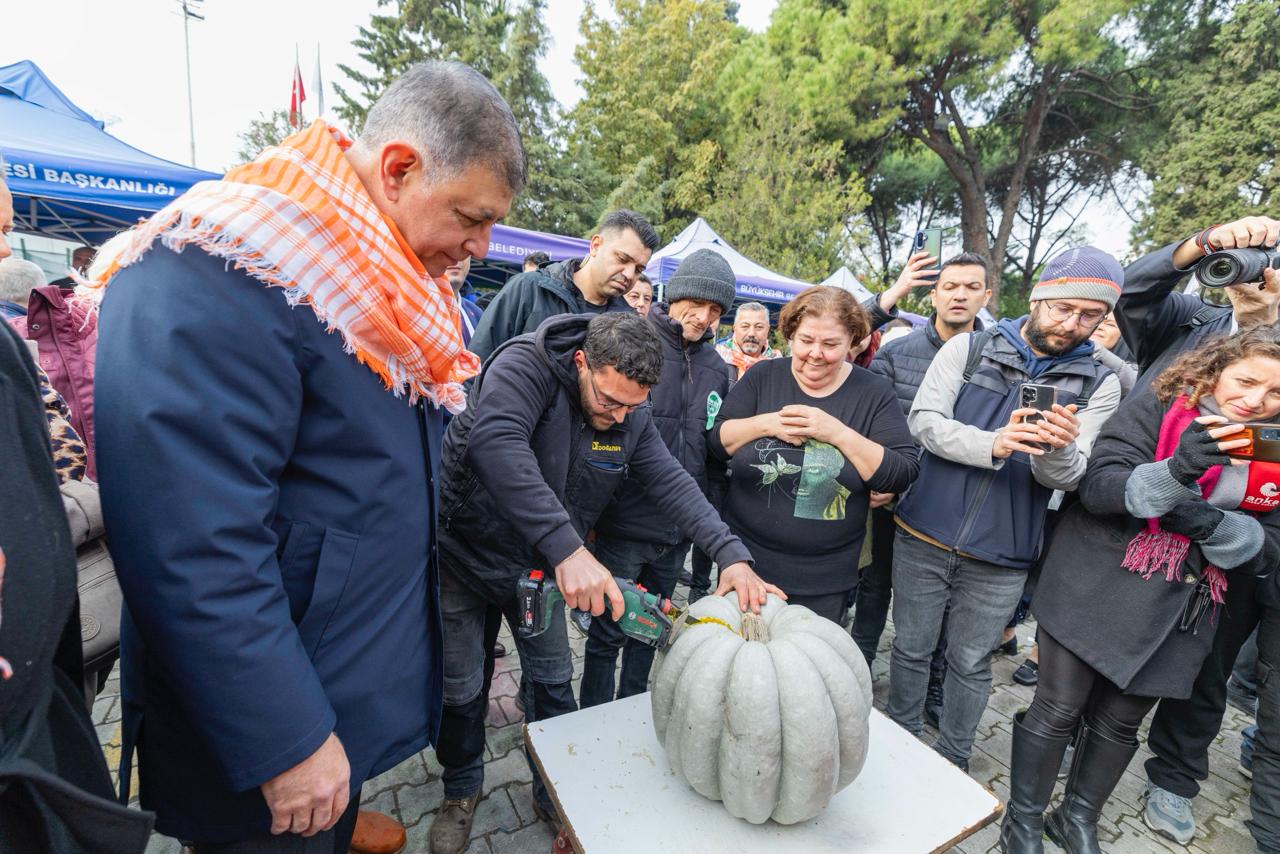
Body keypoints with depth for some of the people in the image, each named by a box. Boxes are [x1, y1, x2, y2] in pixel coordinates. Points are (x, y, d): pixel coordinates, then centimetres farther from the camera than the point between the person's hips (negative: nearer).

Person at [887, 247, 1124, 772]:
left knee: (971, 664, 15)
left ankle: (952, 758, 38)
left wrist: (1059, 450, -28)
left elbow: (1067, 478, -5)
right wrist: (993, 444, -27)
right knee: (912, 648, 14)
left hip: (1000, 558, 1)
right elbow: (924, 420, -11)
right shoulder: (967, 349, -1)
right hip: (924, 538, 0)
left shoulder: (1099, 385, 2)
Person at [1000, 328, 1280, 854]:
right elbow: (1098, 487, -18)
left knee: (1120, 722, 19)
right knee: (1058, 712, 3)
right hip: (1096, 590, -5)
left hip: (1178, 613, 5)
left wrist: (1211, 523, -19)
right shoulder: (1158, 407, -9)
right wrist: (1175, 471, -35)